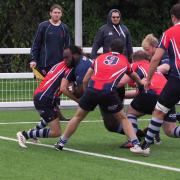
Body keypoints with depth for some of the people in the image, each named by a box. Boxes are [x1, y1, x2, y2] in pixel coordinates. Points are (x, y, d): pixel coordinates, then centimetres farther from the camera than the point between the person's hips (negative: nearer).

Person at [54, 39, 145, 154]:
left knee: (78, 117, 20)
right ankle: (136, 144, 3)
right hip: (109, 92, -1)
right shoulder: (124, 61, 23)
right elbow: (134, 77, 42)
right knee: (123, 118, 16)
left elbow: (85, 80, 23)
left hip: (92, 90, 2)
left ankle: (61, 143, 25)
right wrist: (142, 84, 63)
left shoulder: (100, 58, 25)